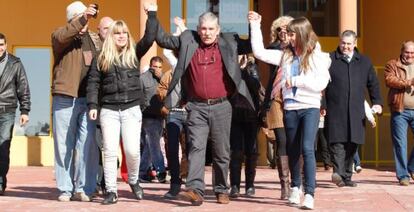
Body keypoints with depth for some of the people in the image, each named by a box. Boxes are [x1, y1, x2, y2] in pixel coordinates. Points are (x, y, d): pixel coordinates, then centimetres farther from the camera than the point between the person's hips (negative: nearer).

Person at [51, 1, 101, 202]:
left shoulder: (95, 39, 17)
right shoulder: (61, 34, 6)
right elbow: (61, 38, -19)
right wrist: (82, 18, -27)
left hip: (89, 99, 3)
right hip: (65, 99, -2)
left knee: (88, 145, -1)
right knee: (64, 145, 2)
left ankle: (83, 188, 5)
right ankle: (65, 189, 8)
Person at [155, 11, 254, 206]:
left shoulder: (229, 42, 6)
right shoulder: (187, 40, 7)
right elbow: (163, 40, 12)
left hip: (221, 107, 0)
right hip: (197, 107, 0)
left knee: (222, 151, 7)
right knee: (196, 147, -12)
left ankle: (221, 190, 19)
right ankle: (195, 190, -20)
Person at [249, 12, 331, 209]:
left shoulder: (317, 57, -3)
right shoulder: (285, 55, 8)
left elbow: (321, 83, -12)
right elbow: (259, 52, 6)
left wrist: (296, 81, -14)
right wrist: (255, 26, 4)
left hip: (310, 108, -4)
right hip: (290, 108, 4)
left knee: (307, 149, -16)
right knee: (293, 150, 15)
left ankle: (309, 194, -17)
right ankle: (295, 187, 33)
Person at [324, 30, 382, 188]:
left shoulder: (364, 62, 16)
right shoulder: (329, 60, 4)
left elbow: (373, 84, 20)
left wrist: (377, 102, 8)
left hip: (356, 113, 3)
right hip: (335, 111, -3)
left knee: (352, 144, 5)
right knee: (337, 142, -14)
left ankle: (347, 177, 13)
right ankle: (338, 172, -20)